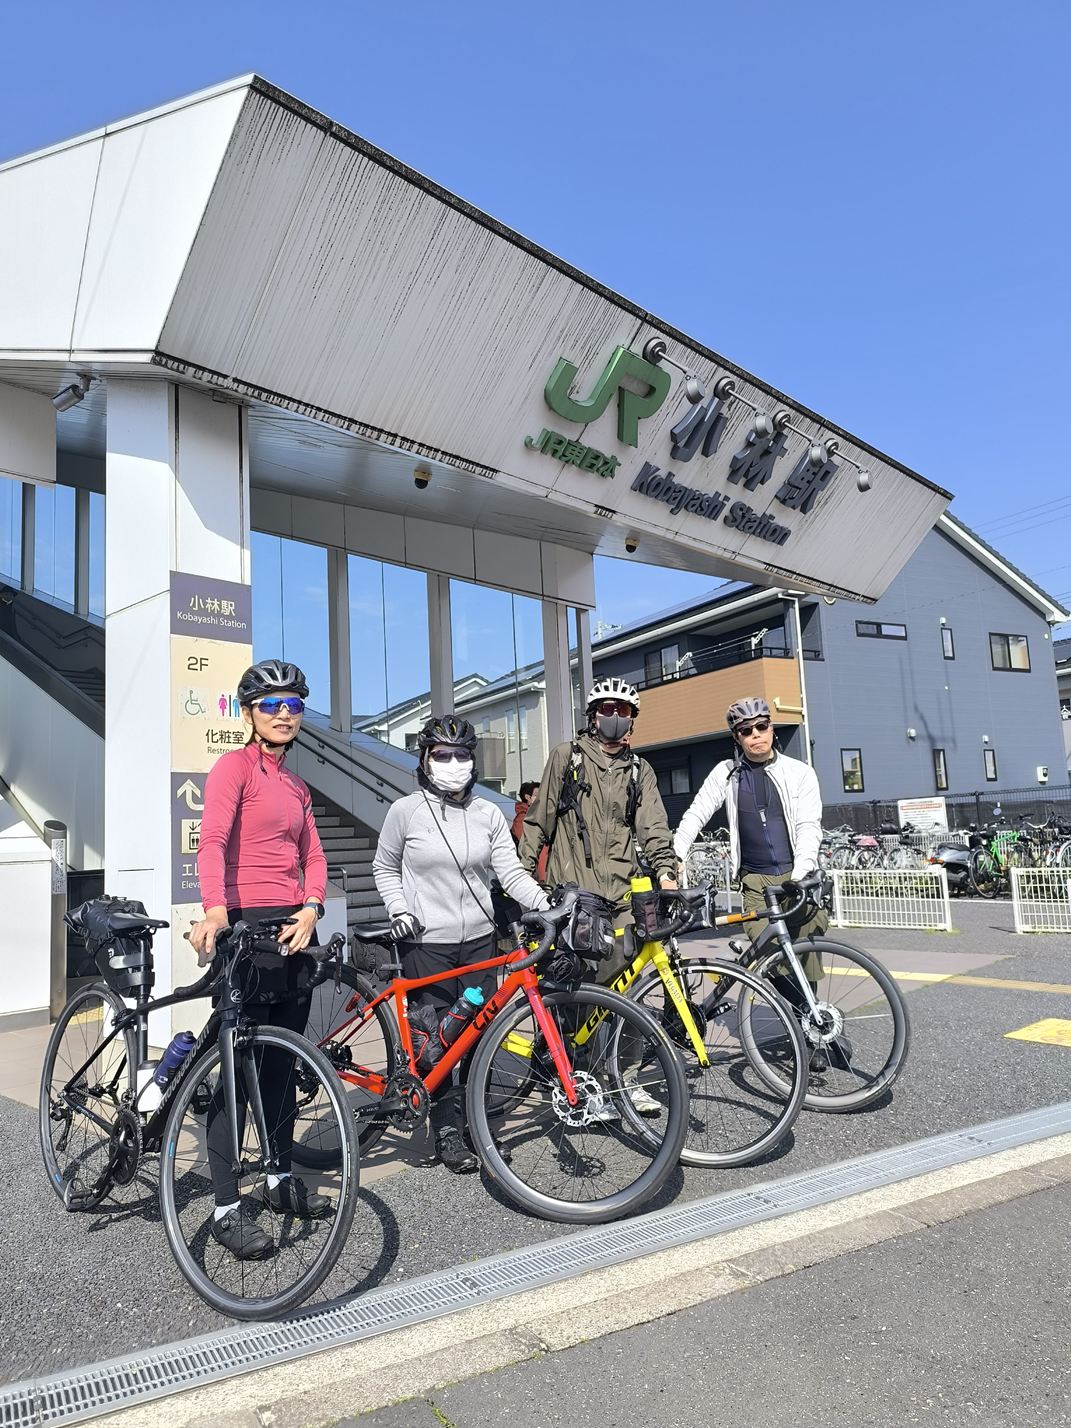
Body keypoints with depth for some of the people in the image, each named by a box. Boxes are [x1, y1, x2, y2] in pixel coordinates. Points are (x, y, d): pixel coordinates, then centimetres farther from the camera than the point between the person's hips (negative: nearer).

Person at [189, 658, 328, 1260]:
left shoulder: (296, 784, 17)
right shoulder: (235, 765, -6)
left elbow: (313, 857, 10)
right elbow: (213, 840, -21)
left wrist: (311, 908, -8)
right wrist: (215, 909, -36)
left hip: (294, 928, 7)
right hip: (244, 926, -7)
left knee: (283, 1062, 16)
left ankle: (282, 1178, 30)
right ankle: (228, 1209, 8)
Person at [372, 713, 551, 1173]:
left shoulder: (488, 814, 3)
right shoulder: (406, 811, -3)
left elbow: (511, 873, -3)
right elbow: (384, 868, 8)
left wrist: (548, 904, -18)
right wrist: (398, 911, -7)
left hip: (479, 940, 3)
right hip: (426, 944, -3)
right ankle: (447, 1130, 15)